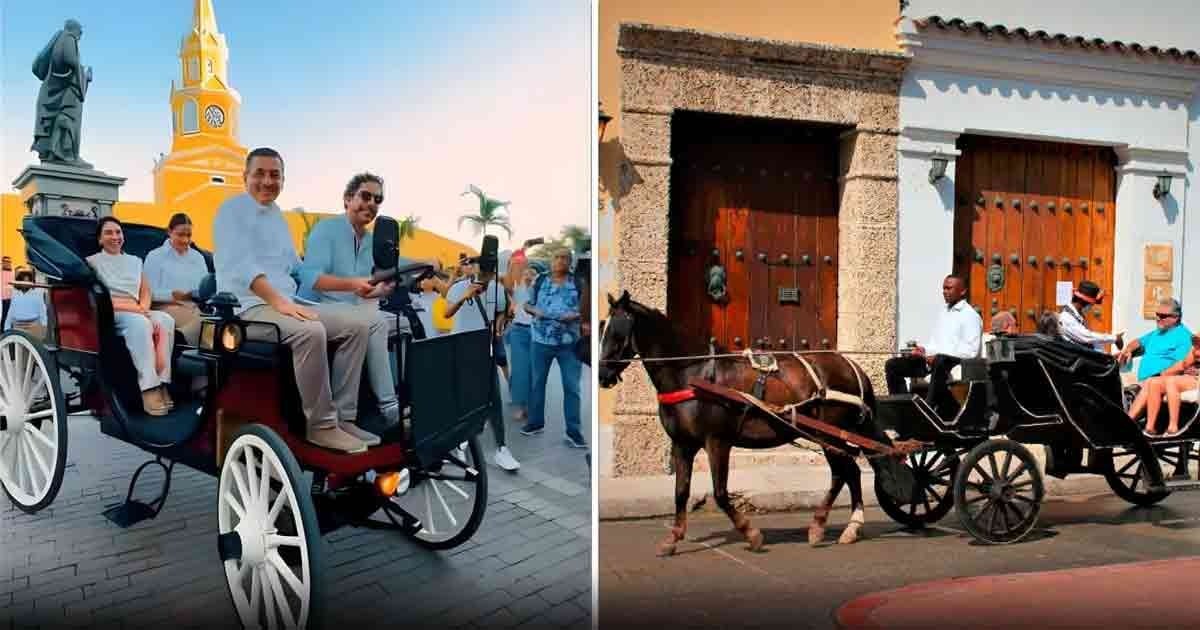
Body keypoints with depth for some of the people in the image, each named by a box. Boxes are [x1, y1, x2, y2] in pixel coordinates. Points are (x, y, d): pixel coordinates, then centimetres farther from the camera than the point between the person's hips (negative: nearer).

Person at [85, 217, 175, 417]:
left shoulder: (135, 261, 25)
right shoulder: (92, 262, 9)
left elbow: (146, 292, 18)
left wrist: (143, 308, -7)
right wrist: (134, 307, -16)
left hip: (136, 313, 4)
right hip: (108, 315, -4)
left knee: (165, 320, -30)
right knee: (140, 323, -38)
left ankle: (162, 383, -39)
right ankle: (149, 389, -45)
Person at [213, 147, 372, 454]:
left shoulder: (277, 216, 23)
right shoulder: (233, 210, -3)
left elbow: (296, 267, 19)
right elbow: (241, 265, -18)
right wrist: (278, 301, -30)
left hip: (285, 305, 9)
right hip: (247, 308, -8)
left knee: (357, 326, -5)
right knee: (311, 332, -35)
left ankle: (343, 416, -8)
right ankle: (321, 425, -24)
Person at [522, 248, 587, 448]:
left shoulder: (578, 283, 0)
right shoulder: (540, 280, 3)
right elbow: (527, 304, 10)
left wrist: (576, 315, -16)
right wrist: (535, 310, -11)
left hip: (569, 342, -1)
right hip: (541, 340, 1)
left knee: (571, 386, -2)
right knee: (537, 382, 12)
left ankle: (573, 431, 3)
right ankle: (536, 422, 27)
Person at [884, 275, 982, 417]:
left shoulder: (970, 315, -2)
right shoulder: (943, 313, 23)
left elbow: (971, 351, -13)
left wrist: (937, 356, -21)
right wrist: (925, 350, 2)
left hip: (955, 361, -8)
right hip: (933, 359, 8)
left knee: (939, 361, -42)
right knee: (892, 365, -5)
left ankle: (929, 407, -40)